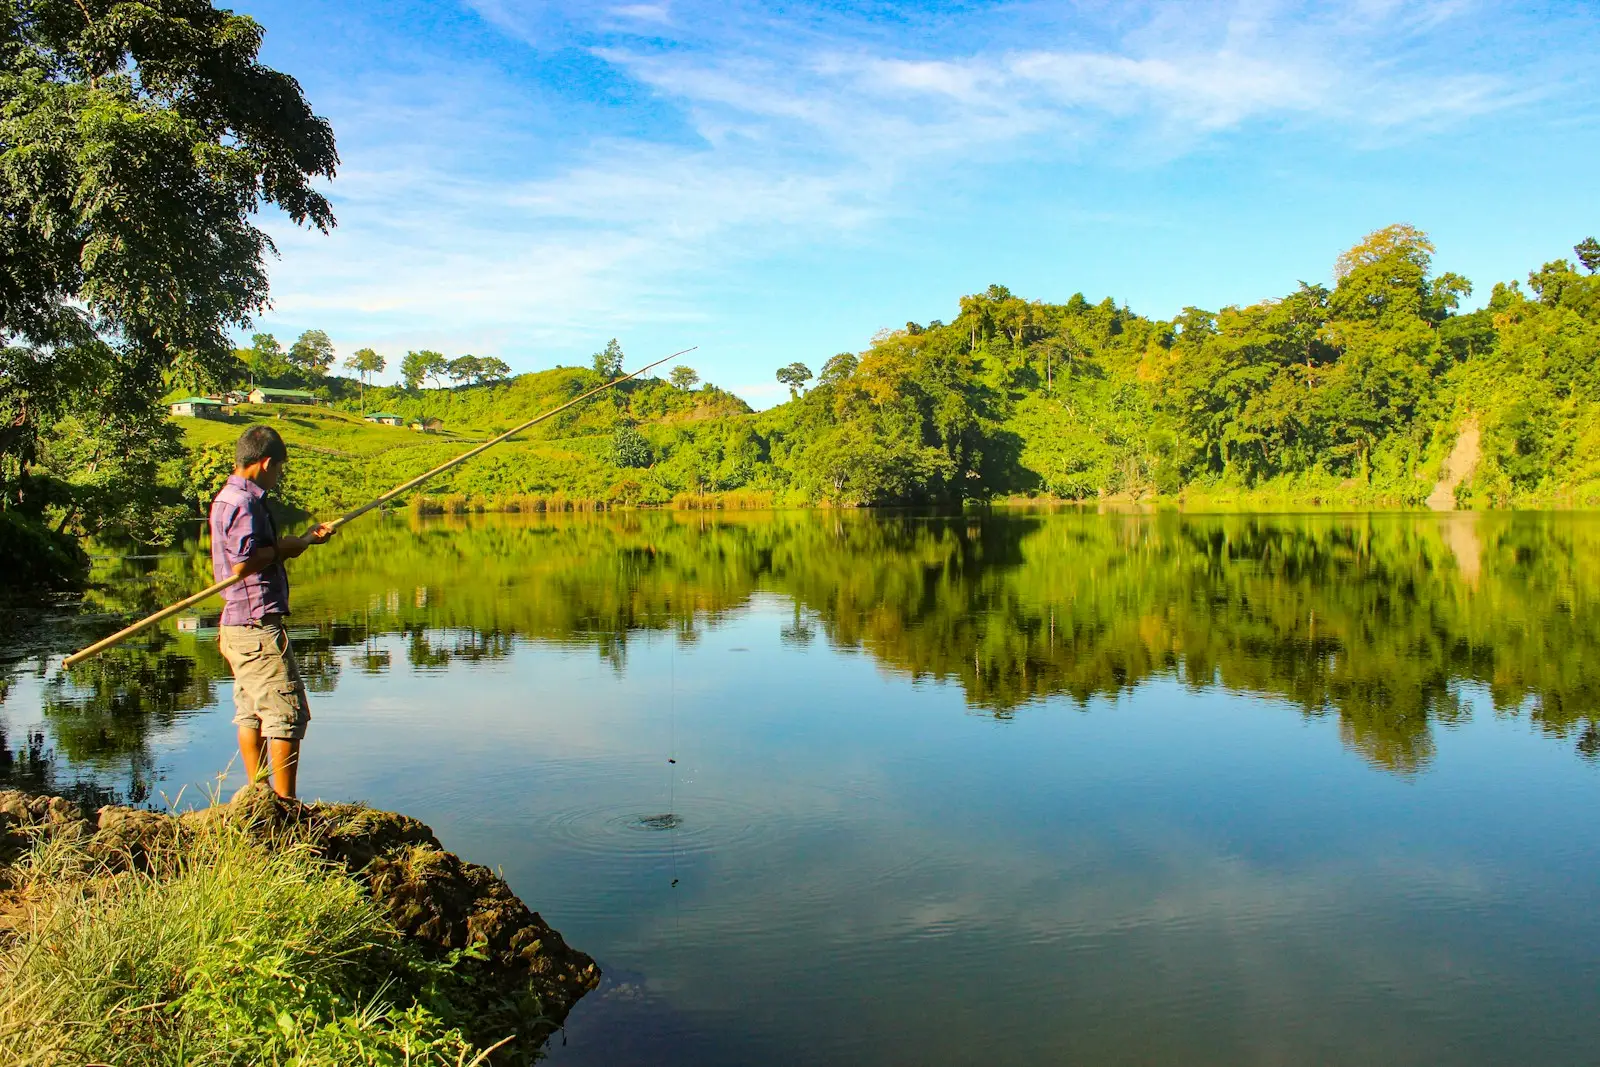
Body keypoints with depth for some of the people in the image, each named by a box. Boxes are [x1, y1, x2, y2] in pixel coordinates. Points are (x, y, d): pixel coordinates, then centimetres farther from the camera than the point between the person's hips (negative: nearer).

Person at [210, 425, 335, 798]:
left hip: (237, 627, 11)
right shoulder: (242, 501, -15)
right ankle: (286, 806, -3)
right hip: (259, 627, -11)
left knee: (251, 713, 14)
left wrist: (303, 539, 13)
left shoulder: (228, 498, 17)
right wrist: (288, 546, -11)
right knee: (288, 712, -7)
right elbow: (244, 562, -24)